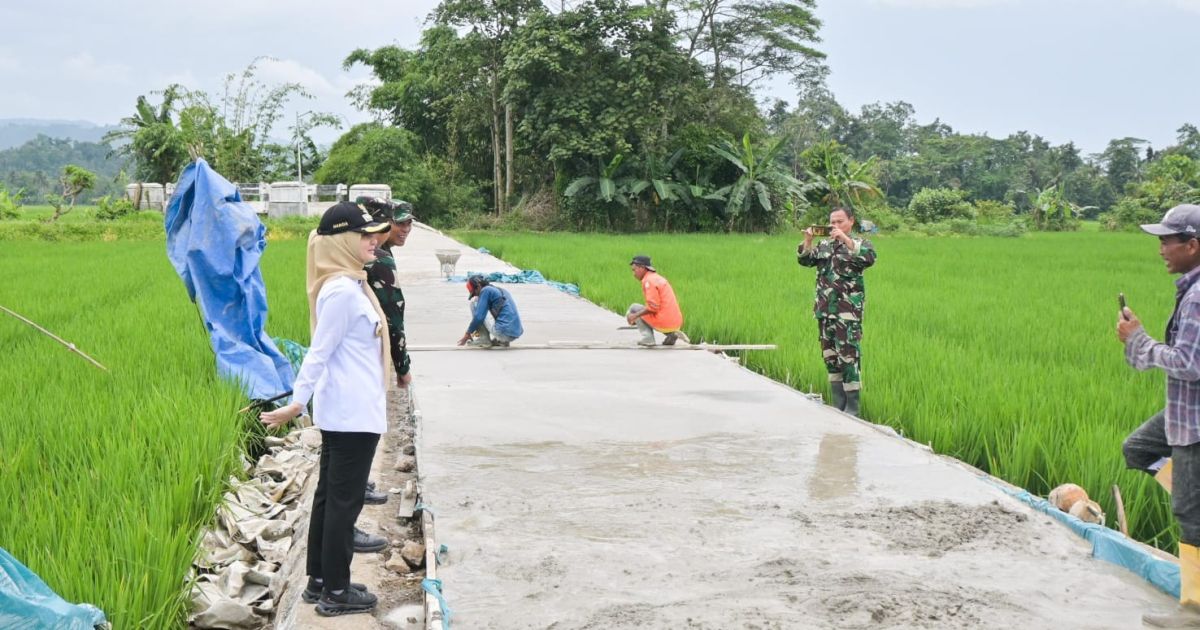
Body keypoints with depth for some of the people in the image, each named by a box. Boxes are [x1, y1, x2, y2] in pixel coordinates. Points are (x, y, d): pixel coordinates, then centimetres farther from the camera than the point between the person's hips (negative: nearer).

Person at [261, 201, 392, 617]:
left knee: (330, 496, 15)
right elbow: (319, 352, -22)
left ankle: (319, 580, 25)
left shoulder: (349, 285, 11)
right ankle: (335, 592, 9)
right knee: (344, 501, -1)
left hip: (345, 411, 10)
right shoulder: (342, 291, -19)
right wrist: (297, 402, -25)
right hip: (353, 414, -10)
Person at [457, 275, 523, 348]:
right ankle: (501, 340, 14)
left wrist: (468, 334, 6)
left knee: (474, 303, 6)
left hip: (503, 332, -8)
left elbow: (479, 317, -8)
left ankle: (484, 339, 3)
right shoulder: (502, 291, 23)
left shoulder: (486, 290, -2)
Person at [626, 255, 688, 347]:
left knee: (633, 308, 9)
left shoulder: (649, 280, -10)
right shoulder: (659, 278, 19)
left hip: (664, 323, -8)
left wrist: (635, 316, -9)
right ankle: (671, 334, 12)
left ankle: (648, 337, -3)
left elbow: (653, 307, -19)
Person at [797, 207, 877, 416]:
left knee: (849, 355, -9)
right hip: (824, 310, 6)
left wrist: (846, 240, -25)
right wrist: (808, 241, -8)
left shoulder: (860, 244, 1)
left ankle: (852, 407, -5)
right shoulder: (824, 245, 15)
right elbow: (805, 260, 8)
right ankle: (838, 404, 18)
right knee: (830, 356, 9)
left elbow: (869, 257, -20)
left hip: (848, 311, -6)